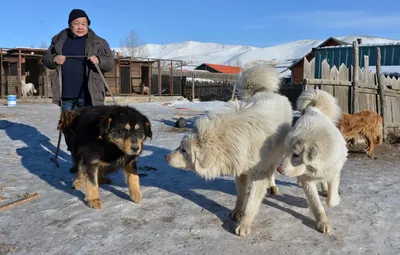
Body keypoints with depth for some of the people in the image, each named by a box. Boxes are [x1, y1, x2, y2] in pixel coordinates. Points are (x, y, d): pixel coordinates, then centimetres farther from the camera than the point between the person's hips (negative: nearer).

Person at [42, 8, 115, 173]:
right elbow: (45, 59, 16)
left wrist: (99, 60, -23)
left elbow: (110, 63, -2)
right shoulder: (59, 40, 11)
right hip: (66, 95, 4)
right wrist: (54, 59, -7)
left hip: (88, 96, -4)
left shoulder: (98, 42, 2)